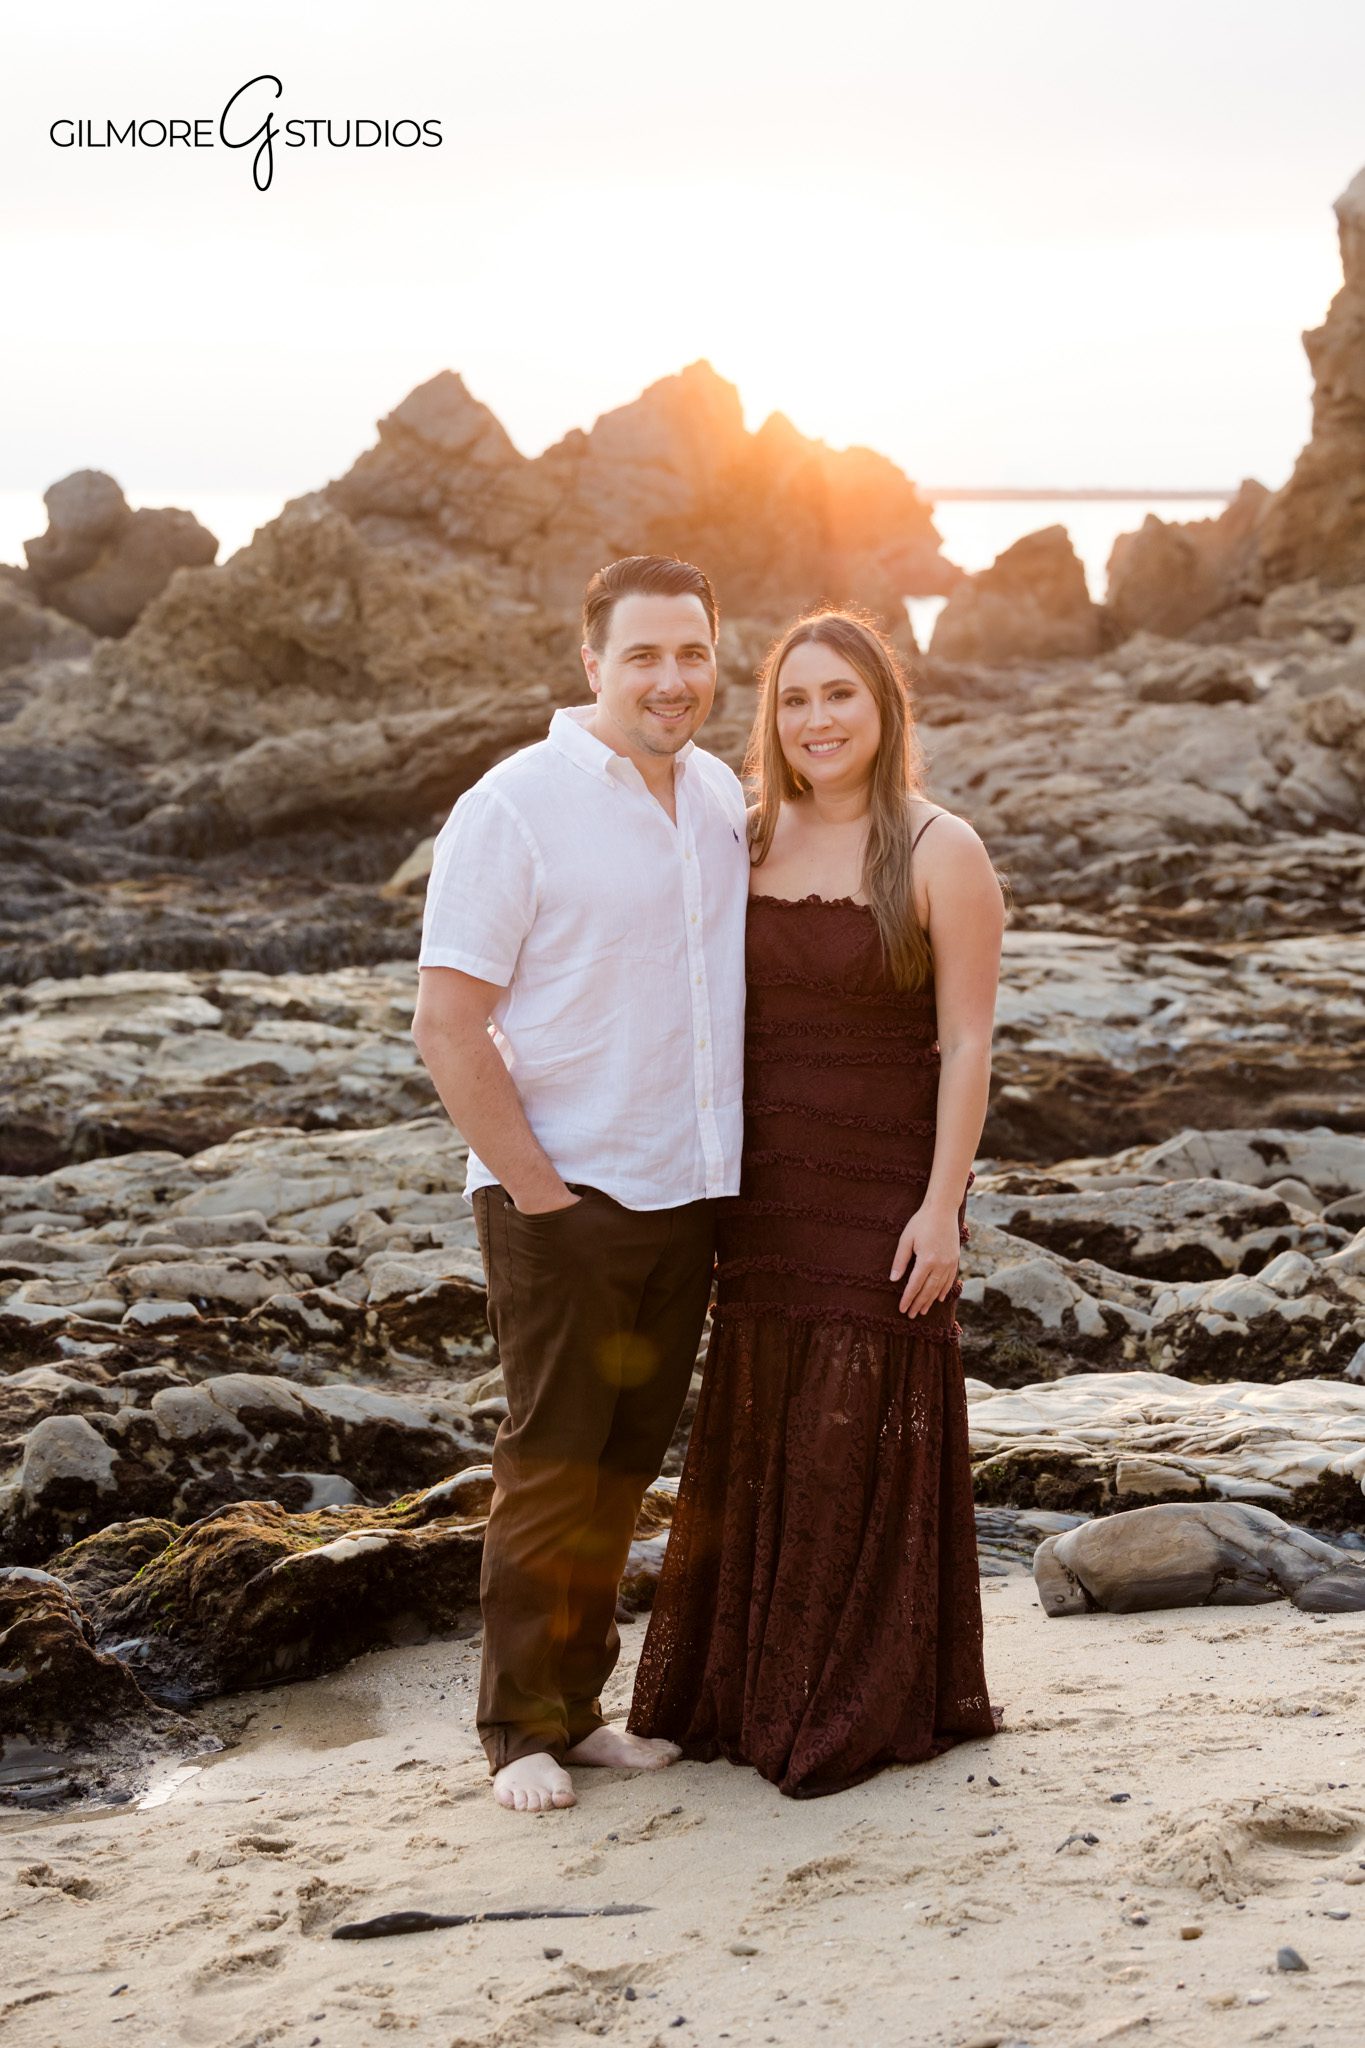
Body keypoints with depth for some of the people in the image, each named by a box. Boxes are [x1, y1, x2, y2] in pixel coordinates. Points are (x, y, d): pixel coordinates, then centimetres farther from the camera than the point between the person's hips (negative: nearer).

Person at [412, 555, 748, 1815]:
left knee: (629, 1461, 12)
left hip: (690, 1191, 6)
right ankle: (521, 1726, 13)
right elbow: (448, 1024, -13)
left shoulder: (724, 797, 8)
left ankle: (579, 1702, 24)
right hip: (565, 1198, -6)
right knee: (552, 1463, 0)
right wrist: (537, 1189, -14)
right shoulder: (516, 808, -11)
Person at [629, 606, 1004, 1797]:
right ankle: (751, 1689, 25)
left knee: (865, 1438, 3)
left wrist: (942, 1204, -15)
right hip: (766, 1190, 5)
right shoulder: (750, 842, 8)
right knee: (758, 1439, 11)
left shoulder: (940, 853, -7)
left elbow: (968, 1042, -9)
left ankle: (871, 1707, 17)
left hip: (883, 1191, -5)